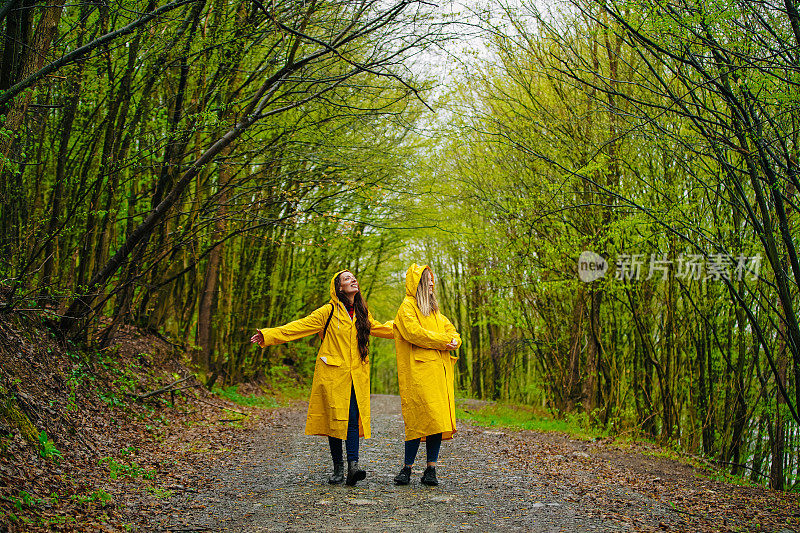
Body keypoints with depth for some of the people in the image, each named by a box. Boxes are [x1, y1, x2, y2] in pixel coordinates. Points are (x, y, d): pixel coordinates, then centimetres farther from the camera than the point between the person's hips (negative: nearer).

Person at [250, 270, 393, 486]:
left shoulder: (363, 312, 14)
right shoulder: (328, 312, -1)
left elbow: (378, 328, 33)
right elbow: (300, 327, -5)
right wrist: (269, 334, -13)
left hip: (357, 376, 3)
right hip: (333, 375, -3)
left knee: (354, 418, -9)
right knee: (335, 418, -1)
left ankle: (353, 464, -13)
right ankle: (338, 468, 8)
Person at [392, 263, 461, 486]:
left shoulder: (433, 309, 25)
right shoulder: (407, 307, 0)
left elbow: (451, 330, 23)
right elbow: (414, 333, -15)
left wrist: (454, 341, -1)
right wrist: (444, 340, -9)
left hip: (438, 371, 7)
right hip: (417, 371, -7)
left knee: (438, 419, 0)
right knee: (420, 419, -14)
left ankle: (431, 470, 4)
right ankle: (407, 468, -3)